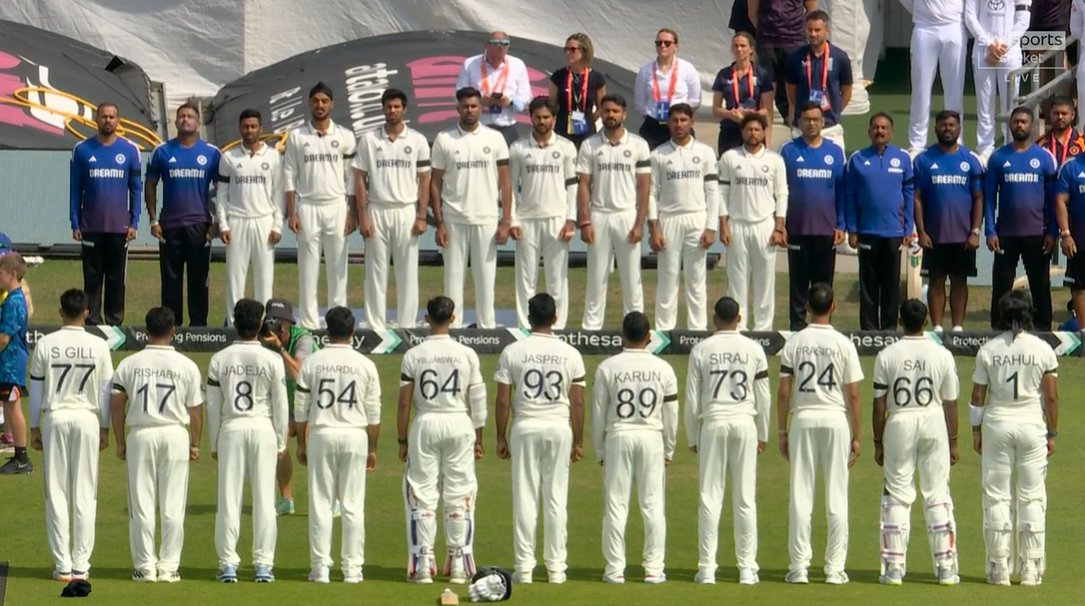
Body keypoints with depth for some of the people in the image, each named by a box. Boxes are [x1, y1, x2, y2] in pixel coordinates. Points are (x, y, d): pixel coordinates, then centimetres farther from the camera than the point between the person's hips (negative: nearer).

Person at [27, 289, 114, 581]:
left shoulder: (45, 344, -3)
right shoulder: (98, 346, -2)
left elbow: (36, 389, 2)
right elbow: (105, 391, 2)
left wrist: (34, 428, 10)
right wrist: (105, 429, 11)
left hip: (55, 418, 0)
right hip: (87, 418, 0)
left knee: (56, 493, 4)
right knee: (85, 494, 4)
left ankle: (62, 565, 2)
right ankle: (81, 566, 2)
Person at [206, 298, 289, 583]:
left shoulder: (219, 360, 0)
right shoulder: (272, 360, -4)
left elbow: (212, 406, 3)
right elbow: (280, 406, -1)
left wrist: (214, 443, 11)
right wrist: (281, 443, 9)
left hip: (231, 430, 1)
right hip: (263, 430, -1)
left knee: (229, 499, 3)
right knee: (264, 499, 3)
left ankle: (228, 564, 1)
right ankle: (263, 565, 2)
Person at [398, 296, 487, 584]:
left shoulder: (413, 355, -4)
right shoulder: (466, 354, -2)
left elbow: (404, 402, -3)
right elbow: (477, 401, 1)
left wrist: (402, 440, 5)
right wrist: (478, 439, 9)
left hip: (425, 425, -1)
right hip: (459, 424, 1)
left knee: (422, 496, 4)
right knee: (460, 496, 5)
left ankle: (422, 562, 0)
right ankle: (459, 564, 5)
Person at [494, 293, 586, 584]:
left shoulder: (512, 352, -3)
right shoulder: (570, 354, -1)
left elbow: (502, 399, -3)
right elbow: (577, 402, 0)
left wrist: (501, 437, 6)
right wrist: (578, 441, 8)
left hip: (525, 428, -1)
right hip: (559, 429, 1)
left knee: (525, 498, 3)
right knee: (556, 499, 5)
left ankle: (524, 566, 1)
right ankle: (555, 567, 5)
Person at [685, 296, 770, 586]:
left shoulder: (701, 350, 0)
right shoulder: (753, 349, 2)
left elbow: (692, 399, 1)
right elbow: (763, 397, 5)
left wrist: (692, 438, 11)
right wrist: (762, 435, 16)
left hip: (712, 424, -1)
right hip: (745, 423, 1)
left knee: (709, 497, 3)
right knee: (745, 499, 3)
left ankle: (707, 567, 0)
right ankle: (747, 568, 2)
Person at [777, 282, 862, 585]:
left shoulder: (794, 343, 0)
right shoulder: (843, 344, -3)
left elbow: (783, 391, 0)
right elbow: (853, 394, -2)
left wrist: (782, 431, 8)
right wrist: (855, 436, 5)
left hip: (803, 420, 1)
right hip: (836, 421, -1)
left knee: (800, 496, 3)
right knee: (836, 497, 3)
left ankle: (799, 567, 2)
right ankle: (834, 568, 1)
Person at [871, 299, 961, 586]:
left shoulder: (886, 356, -5)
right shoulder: (942, 355, -2)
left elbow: (879, 403, -3)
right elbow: (950, 403, 3)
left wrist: (878, 442, 6)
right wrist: (953, 442, 12)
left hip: (899, 424, -1)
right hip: (934, 424, 1)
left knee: (897, 495, 5)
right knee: (938, 495, 6)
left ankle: (893, 567, 0)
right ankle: (946, 567, 5)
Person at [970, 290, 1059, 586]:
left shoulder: (988, 350, -3)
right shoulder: (1043, 350, -4)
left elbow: (977, 396, 0)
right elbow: (1051, 397, -2)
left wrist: (976, 430, 10)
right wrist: (1052, 433, 7)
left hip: (996, 425, 0)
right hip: (1032, 425, 0)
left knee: (996, 497, 5)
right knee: (1032, 498, 6)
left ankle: (999, 567, 4)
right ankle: (1031, 569, 5)